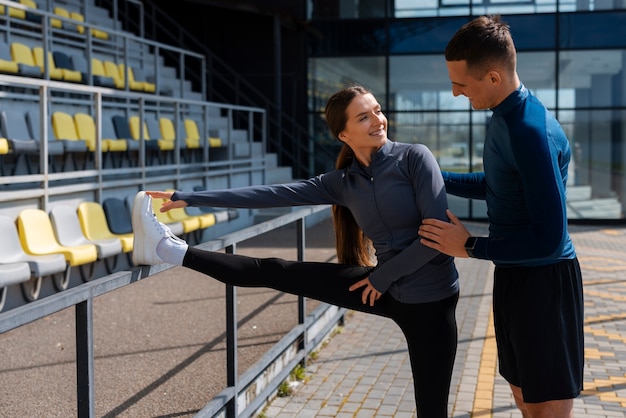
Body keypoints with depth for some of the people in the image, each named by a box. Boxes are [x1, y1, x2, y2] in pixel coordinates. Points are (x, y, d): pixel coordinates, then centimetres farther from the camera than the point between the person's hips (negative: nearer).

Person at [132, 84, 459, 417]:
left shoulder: (414, 156, -12)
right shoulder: (342, 182, 1)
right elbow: (272, 194, -1)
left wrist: (383, 275, -10)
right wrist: (190, 198, -2)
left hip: (430, 300, -4)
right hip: (386, 289, 4)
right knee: (274, 272, 1)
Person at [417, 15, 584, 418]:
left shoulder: (531, 131, -26)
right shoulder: (506, 116, 5)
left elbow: (548, 239, -27)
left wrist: (470, 246, -19)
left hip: (544, 280, -10)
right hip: (514, 275, 10)